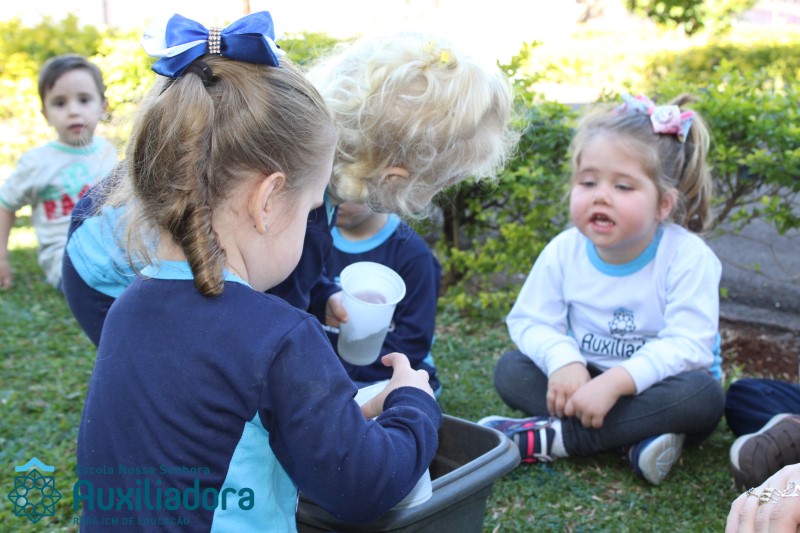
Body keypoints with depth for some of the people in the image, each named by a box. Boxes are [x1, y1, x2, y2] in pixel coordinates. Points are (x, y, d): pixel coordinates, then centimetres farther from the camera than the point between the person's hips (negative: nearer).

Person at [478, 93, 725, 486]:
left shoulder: (688, 258, -20)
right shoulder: (563, 251, -9)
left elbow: (688, 345, -26)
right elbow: (530, 321, -8)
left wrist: (616, 380, -39)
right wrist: (563, 361, -29)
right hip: (586, 380, 3)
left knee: (703, 393, -34)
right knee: (510, 368, -16)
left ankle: (549, 438, -33)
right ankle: (636, 435, -28)